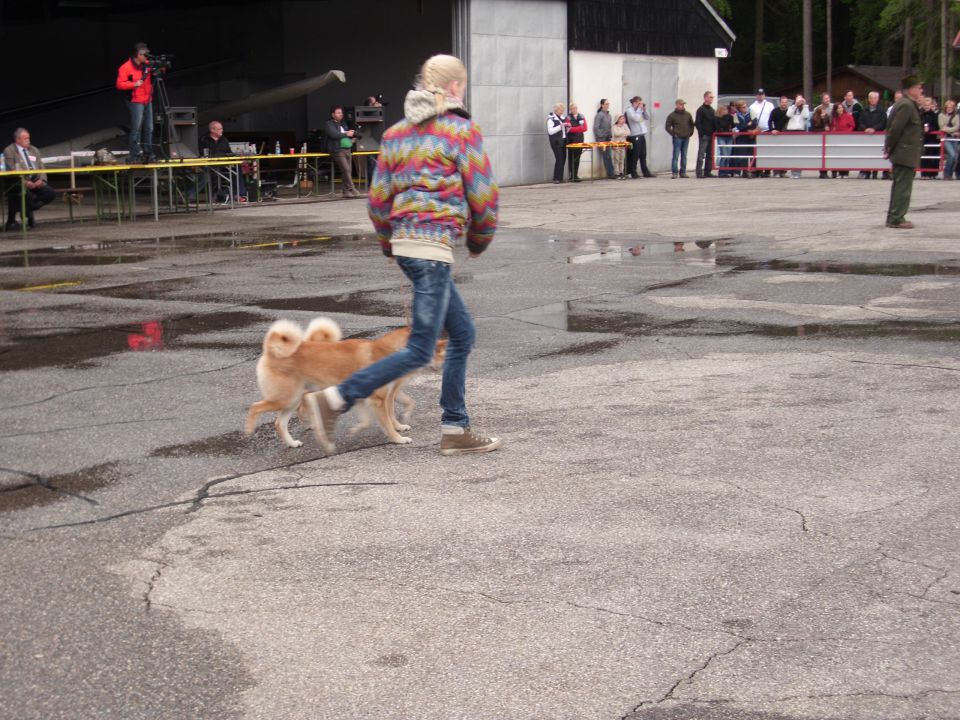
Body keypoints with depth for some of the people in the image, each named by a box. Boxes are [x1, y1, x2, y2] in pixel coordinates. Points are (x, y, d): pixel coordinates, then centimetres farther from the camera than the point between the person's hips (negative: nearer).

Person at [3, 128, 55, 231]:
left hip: (35, 181, 6)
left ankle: (28, 211, 8)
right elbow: (11, 171, -9)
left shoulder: (34, 150, 20)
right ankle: (11, 221, -17)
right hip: (19, 182, -6)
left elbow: (41, 168, 16)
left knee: (51, 194, -17)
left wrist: (41, 180, -7)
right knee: (25, 193, -38)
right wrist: (25, 182, -23)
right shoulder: (9, 151, 1)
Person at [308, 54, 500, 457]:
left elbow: (379, 198, 14)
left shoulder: (397, 132, 15)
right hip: (434, 244, -8)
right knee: (420, 350, -5)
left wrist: (389, 245, 27)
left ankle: (455, 430, 17)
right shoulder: (462, 131, -4)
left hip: (404, 242, 8)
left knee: (462, 334, 16)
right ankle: (334, 400, -11)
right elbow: (482, 195, -4)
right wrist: (479, 242, 13)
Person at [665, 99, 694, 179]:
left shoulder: (688, 115, 12)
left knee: (684, 156, 7)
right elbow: (667, 126, -2)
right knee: (676, 155, -8)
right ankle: (674, 173, -7)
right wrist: (673, 134, -8)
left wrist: (690, 132, 9)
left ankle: (683, 172, 12)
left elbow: (692, 124, 21)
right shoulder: (672, 115, -2)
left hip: (686, 138, 5)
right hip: (677, 138, -5)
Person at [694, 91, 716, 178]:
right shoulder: (701, 109, -5)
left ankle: (707, 172, 12)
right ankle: (699, 173, -9)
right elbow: (697, 123, -11)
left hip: (711, 135, 7)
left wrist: (714, 132, 10)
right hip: (704, 135, -7)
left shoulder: (712, 110, 18)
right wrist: (702, 134, -16)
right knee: (701, 154, -8)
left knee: (710, 154, 7)